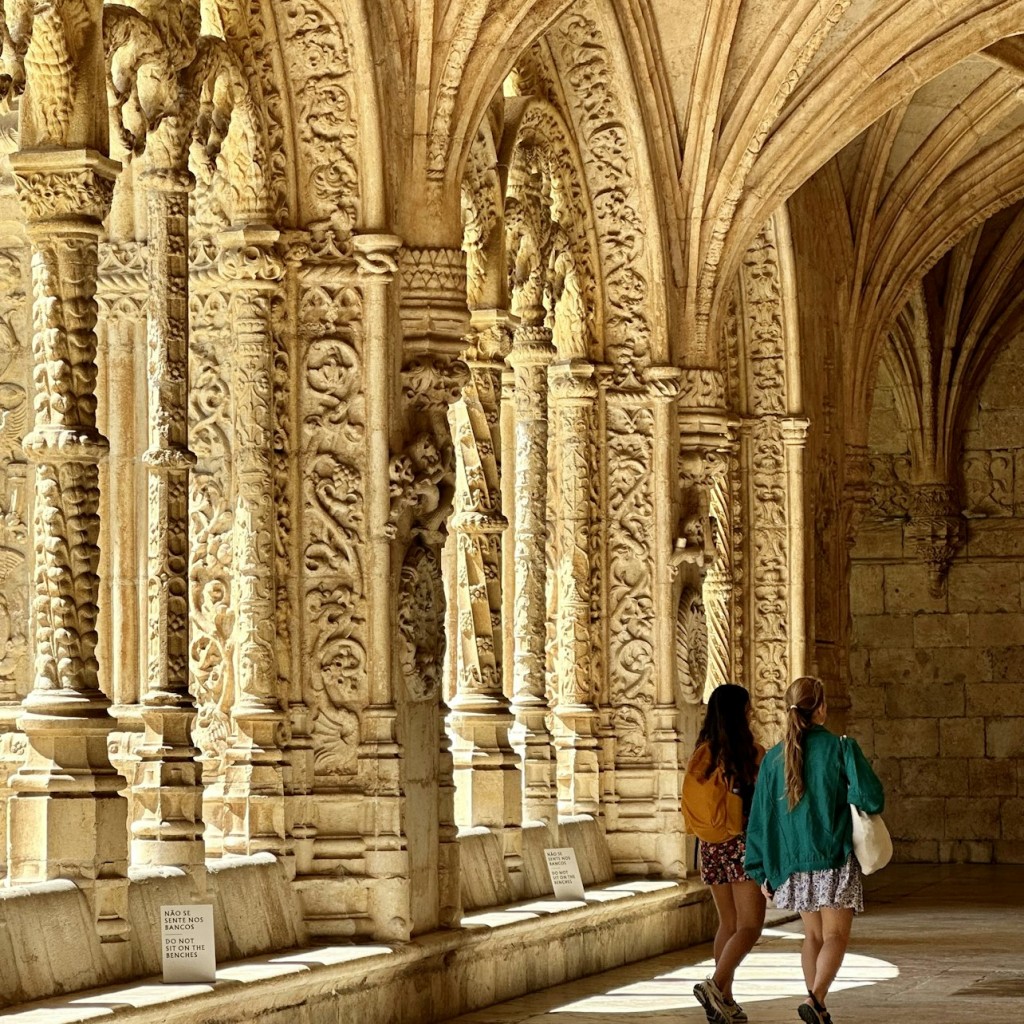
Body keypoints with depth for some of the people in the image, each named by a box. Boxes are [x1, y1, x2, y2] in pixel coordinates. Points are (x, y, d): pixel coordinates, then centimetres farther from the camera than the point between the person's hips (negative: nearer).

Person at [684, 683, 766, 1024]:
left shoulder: (700, 756, 3)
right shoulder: (751, 754, -11)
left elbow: (689, 808, 9)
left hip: (711, 847, 6)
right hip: (744, 844, -6)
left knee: (728, 924, 14)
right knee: (750, 925, -4)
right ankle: (715, 984, -22)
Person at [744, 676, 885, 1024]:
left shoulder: (774, 757, 4)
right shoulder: (841, 748, -9)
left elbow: (760, 819, 7)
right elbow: (872, 799, -14)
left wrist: (763, 872, 12)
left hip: (793, 864, 4)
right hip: (835, 862, -4)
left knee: (813, 936, 16)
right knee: (835, 935, -3)